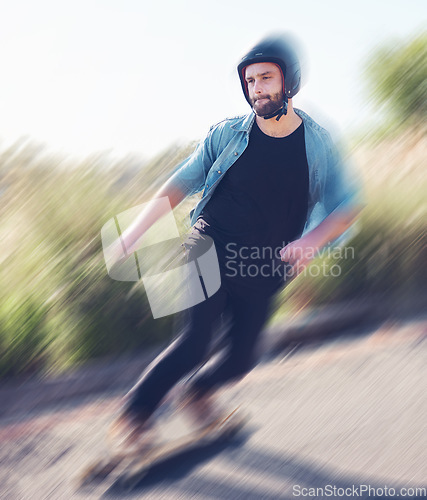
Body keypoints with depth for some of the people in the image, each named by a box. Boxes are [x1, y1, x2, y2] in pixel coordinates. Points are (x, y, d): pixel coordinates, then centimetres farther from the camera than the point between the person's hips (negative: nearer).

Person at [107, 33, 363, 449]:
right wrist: (135, 232, 1)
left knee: (240, 359, -1)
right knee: (195, 343, -17)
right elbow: (181, 183, 6)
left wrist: (310, 242, -14)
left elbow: (346, 206, 4)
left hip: (262, 271, 2)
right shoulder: (227, 134, 0)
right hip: (211, 249, -2)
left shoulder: (317, 144, 1)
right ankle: (134, 415, 2)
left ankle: (198, 391, 32)